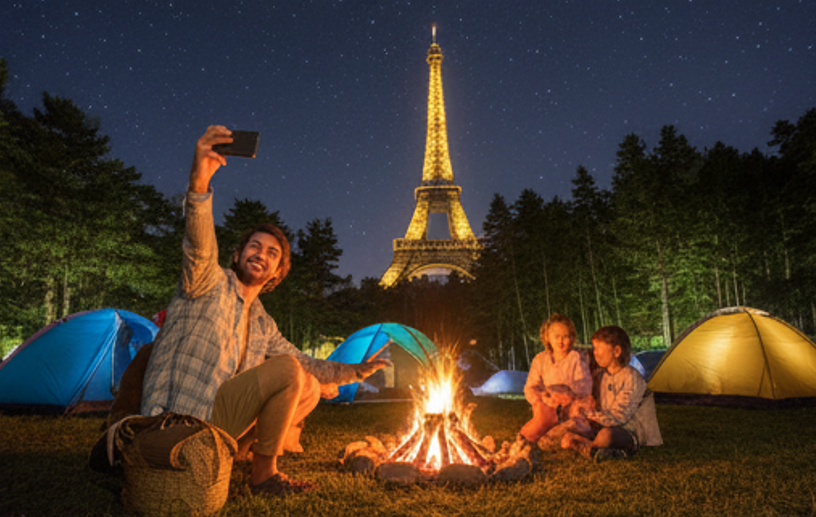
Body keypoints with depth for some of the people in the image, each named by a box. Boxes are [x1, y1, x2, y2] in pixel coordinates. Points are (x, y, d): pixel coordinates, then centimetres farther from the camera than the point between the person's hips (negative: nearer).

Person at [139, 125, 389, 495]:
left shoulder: (263, 325, 15)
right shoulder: (212, 283, -6)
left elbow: (307, 364, 23)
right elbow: (199, 246, -29)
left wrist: (356, 371, 17)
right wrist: (199, 182, -47)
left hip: (217, 421, 8)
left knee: (310, 387, 6)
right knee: (287, 370, -22)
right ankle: (264, 474, -6)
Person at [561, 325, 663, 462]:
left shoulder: (631, 377, -14)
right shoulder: (604, 376, 11)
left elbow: (618, 417, -19)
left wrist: (589, 414, -19)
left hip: (632, 433, -7)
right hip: (609, 426, 8)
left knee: (606, 434, -40)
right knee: (568, 437, -9)